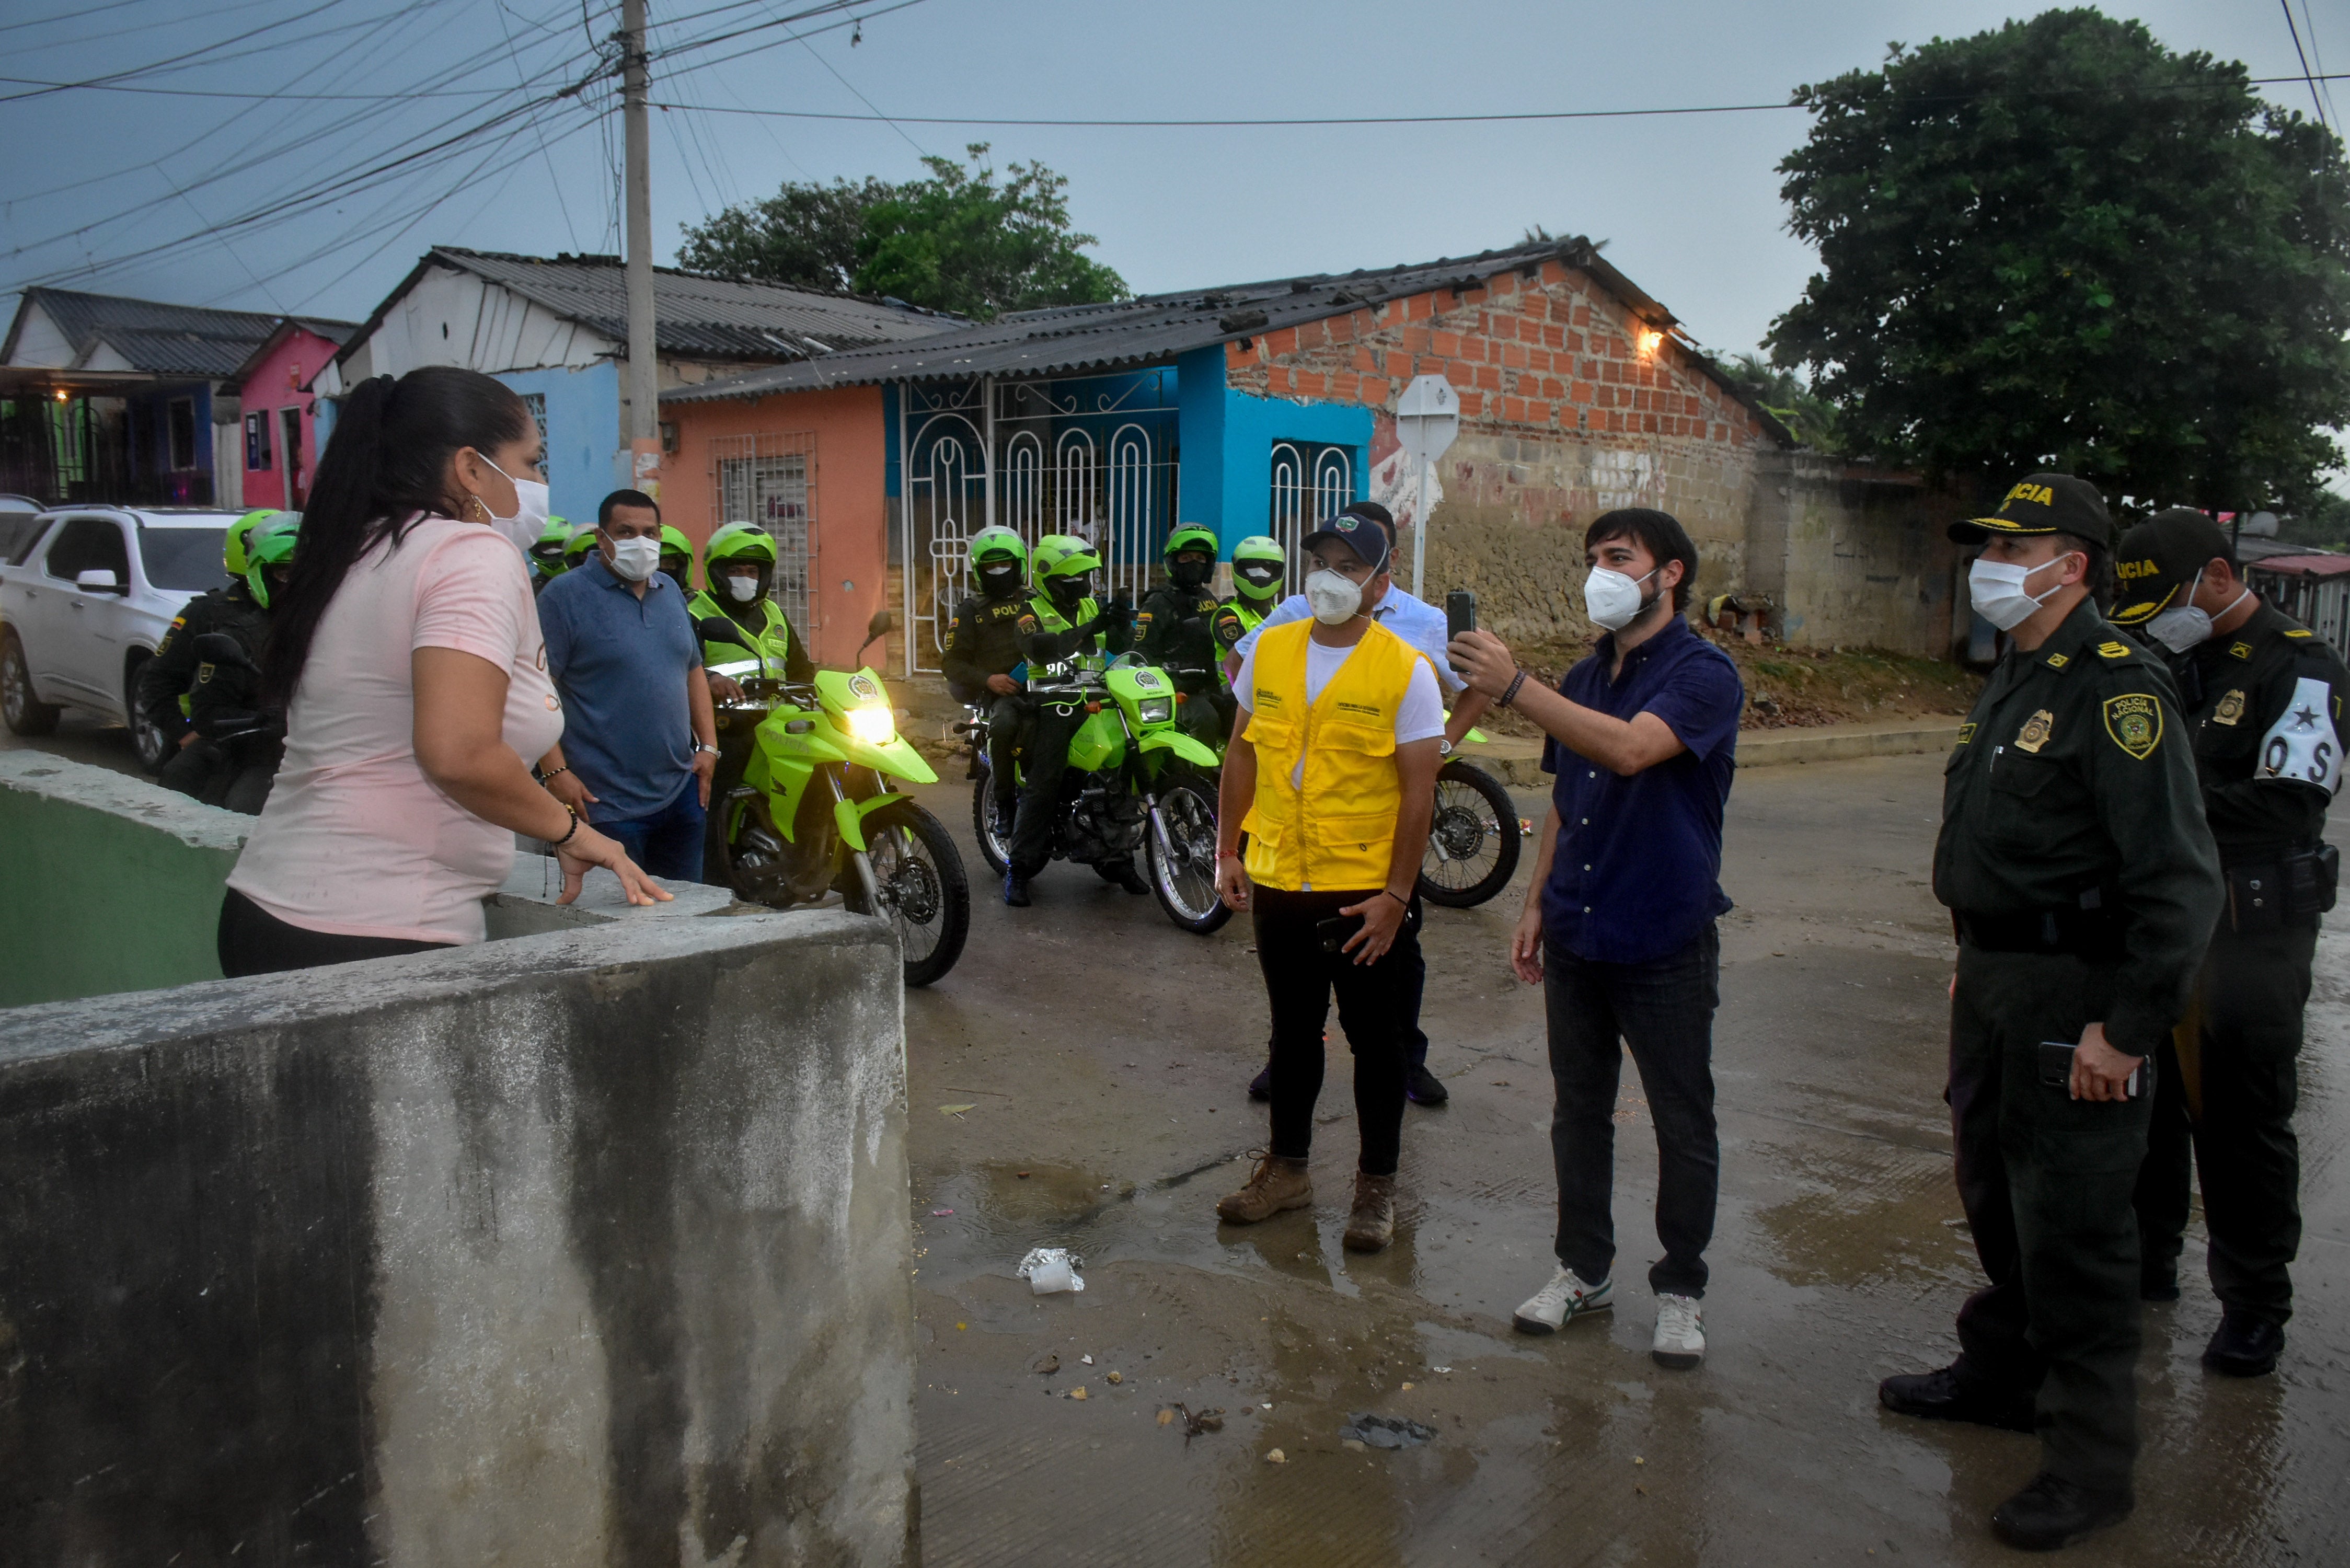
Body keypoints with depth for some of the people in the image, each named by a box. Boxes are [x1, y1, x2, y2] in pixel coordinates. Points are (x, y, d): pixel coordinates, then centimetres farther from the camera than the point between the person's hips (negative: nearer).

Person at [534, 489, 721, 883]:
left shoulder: (671, 592, 14)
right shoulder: (566, 596, -8)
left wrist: (709, 747, 10)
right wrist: (556, 771, -20)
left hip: (681, 791, 6)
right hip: (606, 802, -6)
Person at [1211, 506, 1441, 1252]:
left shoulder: (1406, 671, -10)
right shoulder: (1270, 648, 3)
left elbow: (1418, 791, -10)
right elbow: (1243, 752, 11)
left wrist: (1396, 897, -13)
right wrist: (1228, 850, 7)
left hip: (1364, 893, -4)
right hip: (1279, 882, 4)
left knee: (1374, 1040, 9)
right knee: (1293, 1030, 17)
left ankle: (1376, 1182, 24)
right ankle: (1287, 1167, 32)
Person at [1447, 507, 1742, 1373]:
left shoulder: (1703, 673, -12)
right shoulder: (1584, 679, 12)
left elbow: (1632, 749, -31)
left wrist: (1513, 686, -34)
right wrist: (1537, 903, 12)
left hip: (1666, 942, -6)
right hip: (1578, 937, 7)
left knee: (1683, 1126, 7)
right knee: (1578, 1112, 14)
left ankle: (1680, 1287, 22)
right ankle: (1583, 1268, 29)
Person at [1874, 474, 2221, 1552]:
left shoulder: (2116, 690, -18)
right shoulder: (2013, 678, 13)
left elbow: (2179, 882, -22)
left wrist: (2127, 1028, -21)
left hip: (2075, 997, -9)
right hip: (1997, 983, 9)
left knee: (2071, 1229, -1)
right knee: (1996, 1193, 21)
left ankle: (2090, 1461, 13)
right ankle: (2000, 1372, 39)